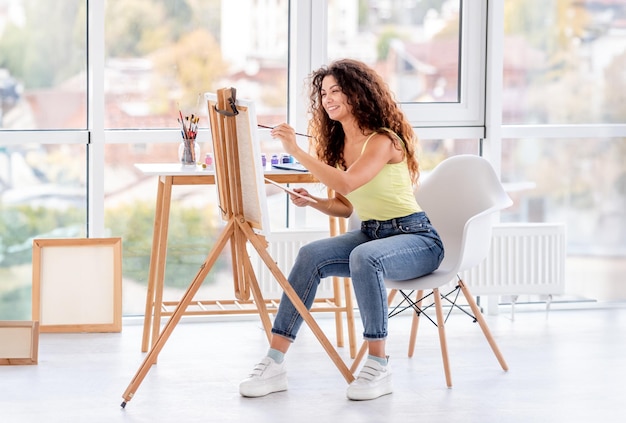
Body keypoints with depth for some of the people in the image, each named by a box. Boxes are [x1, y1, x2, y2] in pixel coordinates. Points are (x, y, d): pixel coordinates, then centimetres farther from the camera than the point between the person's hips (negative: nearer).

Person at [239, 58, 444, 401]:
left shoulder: (382, 140, -15)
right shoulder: (341, 143, 11)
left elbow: (347, 183, -31)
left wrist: (297, 152, -31)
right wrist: (313, 202, -4)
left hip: (414, 238, -7)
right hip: (370, 234, 7)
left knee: (364, 257, -39)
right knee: (311, 256, -19)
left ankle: (378, 366, -29)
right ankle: (275, 363, -23)